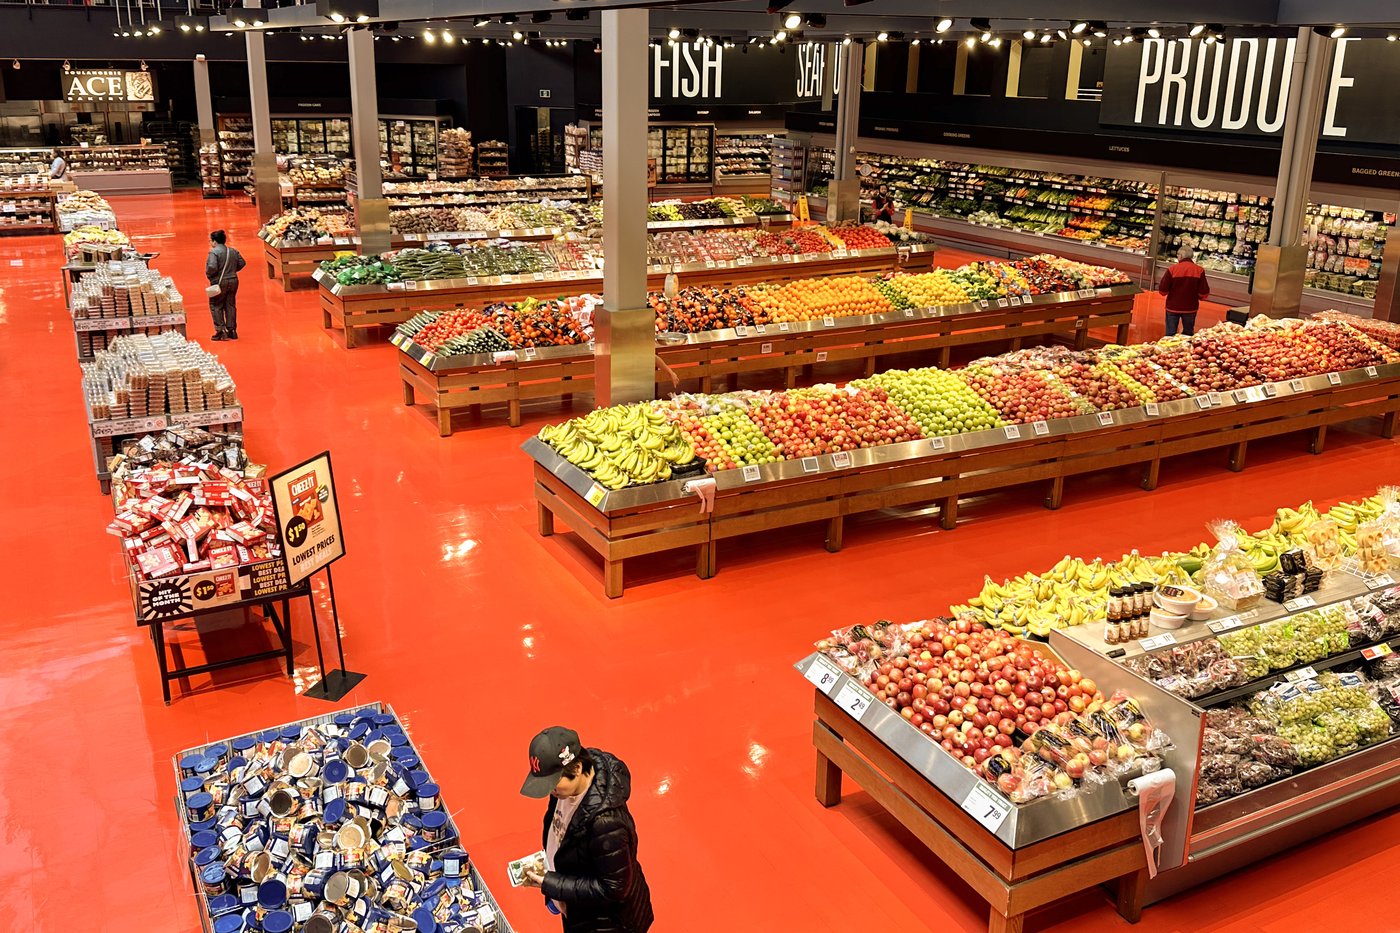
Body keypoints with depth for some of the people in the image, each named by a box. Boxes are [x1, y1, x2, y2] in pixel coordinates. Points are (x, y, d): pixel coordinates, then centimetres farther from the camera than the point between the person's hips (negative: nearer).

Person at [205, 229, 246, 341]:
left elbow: (212, 267, -26)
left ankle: (221, 331, 0)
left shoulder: (214, 252, -15)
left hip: (219, 283, -6)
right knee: (230, 306, 12)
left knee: (216, 306, 6)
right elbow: (242, 263, 11)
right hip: (233, 281, 6)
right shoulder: (233, 251, 6)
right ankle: (232, 330, 14)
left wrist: (208, 275, -7)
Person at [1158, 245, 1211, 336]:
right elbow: (1204, 294, -9)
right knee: (1188, 334, 17)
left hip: (1173, 307, -2)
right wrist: (1195, 296, 12)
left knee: (1170, 334, 8)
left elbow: (1163, 291, -10)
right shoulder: (1199, 271, -9)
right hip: (1190, 308, 2)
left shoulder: (1172, 269, -13)